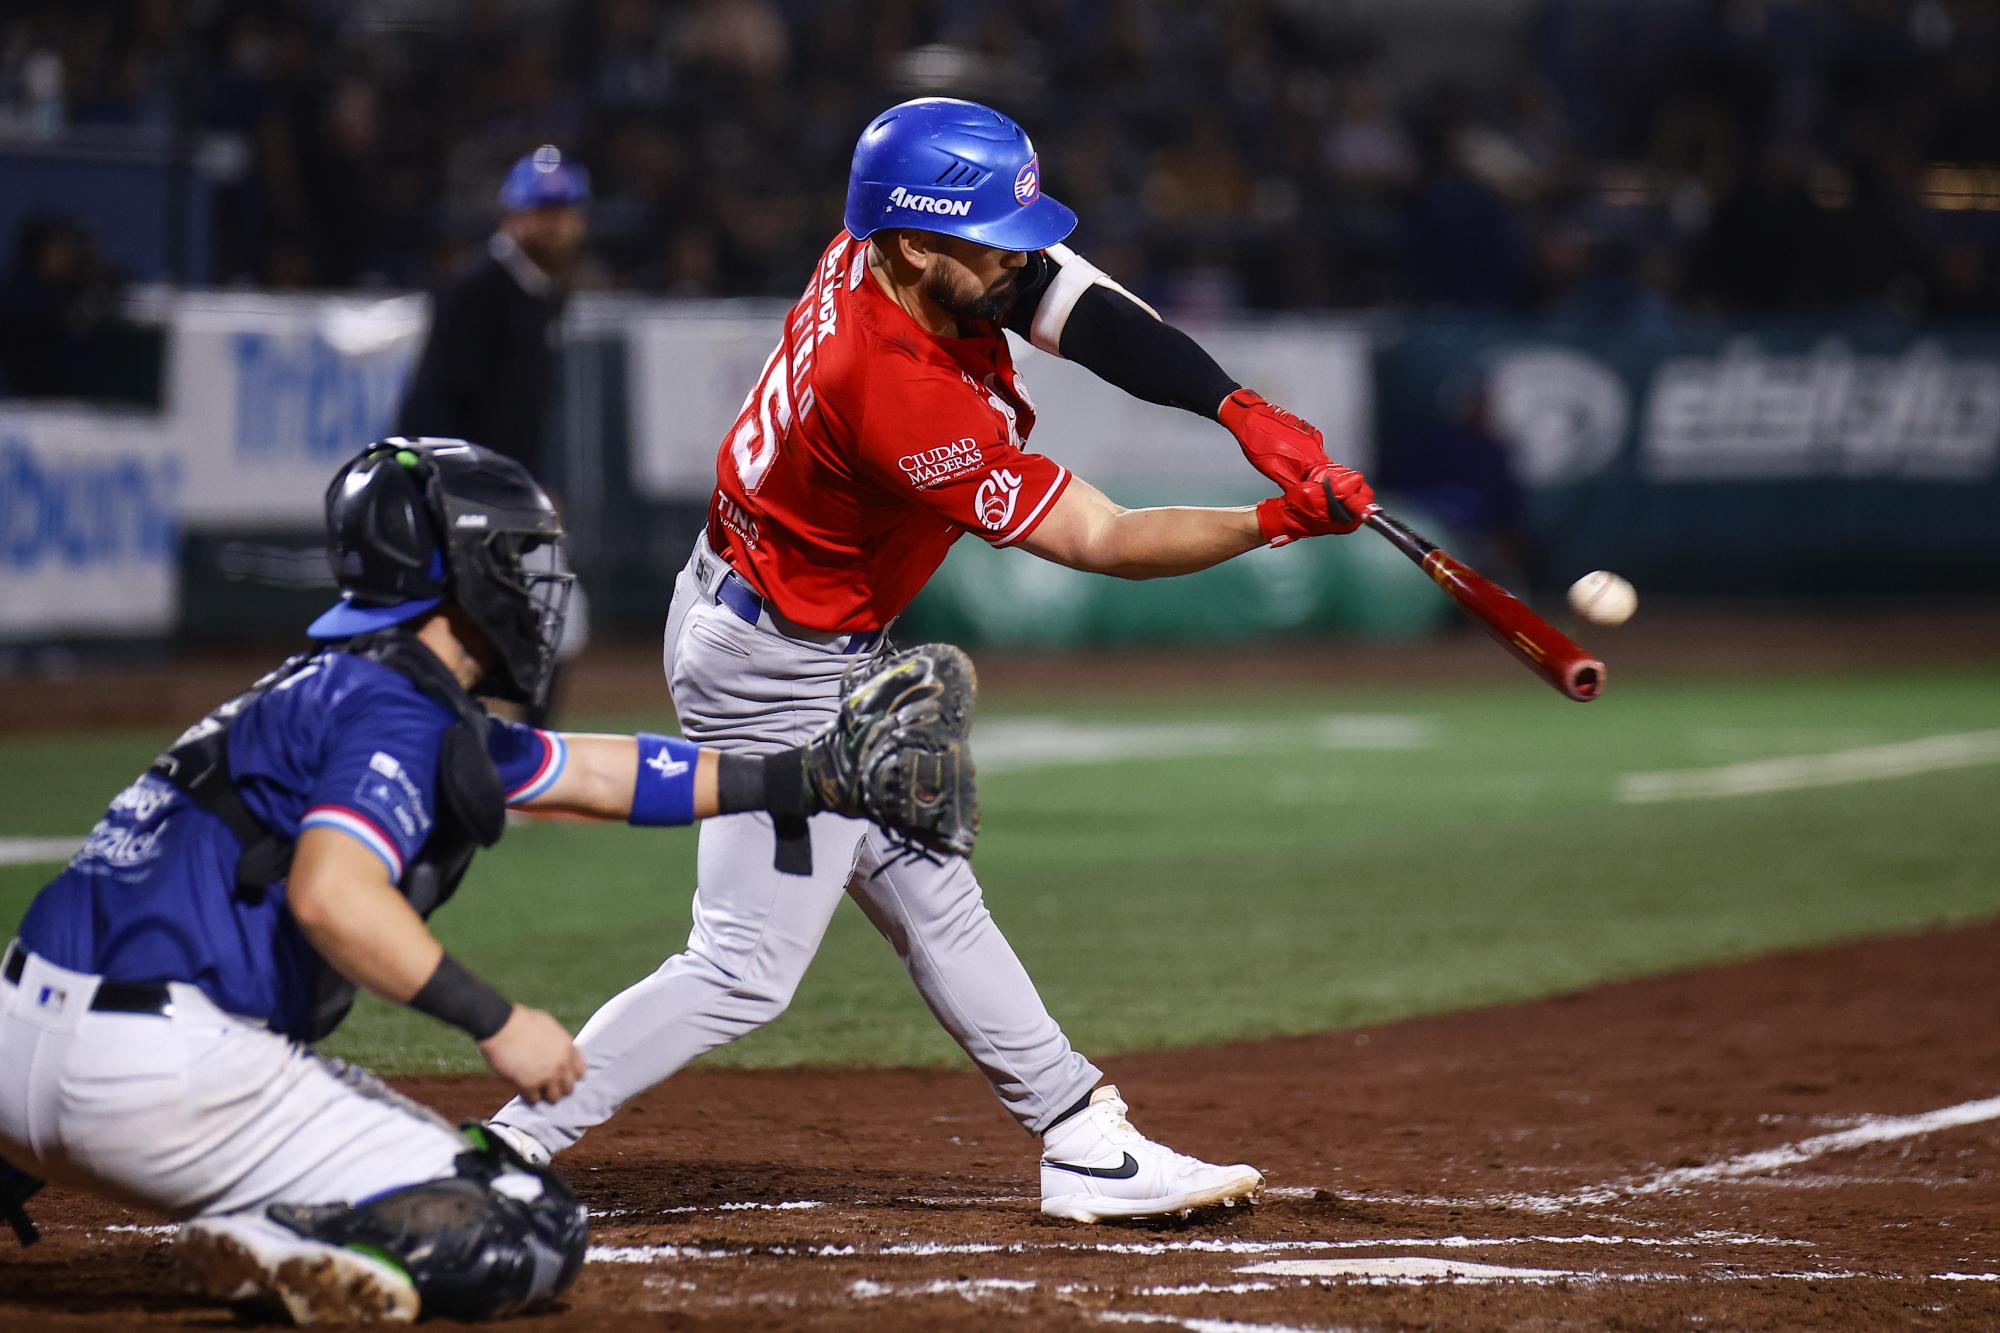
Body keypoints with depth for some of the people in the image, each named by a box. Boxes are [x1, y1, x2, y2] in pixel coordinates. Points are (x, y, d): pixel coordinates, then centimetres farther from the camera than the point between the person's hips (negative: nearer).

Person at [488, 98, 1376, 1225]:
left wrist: (1242, 411, -25)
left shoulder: (885, 255, -13)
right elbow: (1098, 541, -31)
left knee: (931, 902, 16)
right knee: (749, 968, -5)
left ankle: (1087, 1144, 24)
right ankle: (505, 1149, 1)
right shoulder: (899, 397, -36)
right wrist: (1272, 526, -36)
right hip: (776, 676, -10)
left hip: (827, 655, 10)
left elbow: (1084, 310, -13)